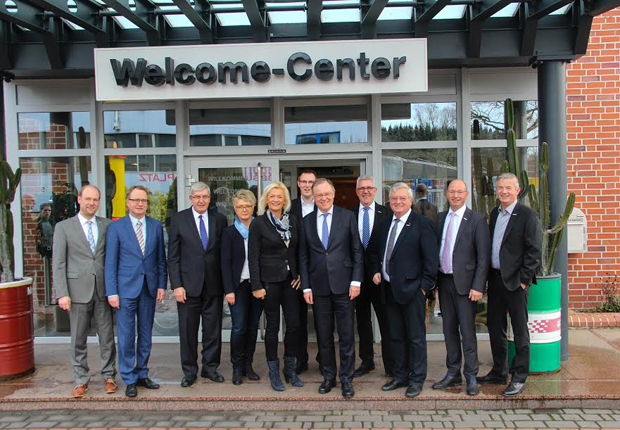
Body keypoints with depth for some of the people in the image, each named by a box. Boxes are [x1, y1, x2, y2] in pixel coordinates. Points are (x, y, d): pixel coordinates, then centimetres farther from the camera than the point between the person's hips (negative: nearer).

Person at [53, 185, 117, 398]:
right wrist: (62, 293, -7)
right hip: (78, 290, -1)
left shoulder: (107, 225, 7)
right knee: (78, 339, 7)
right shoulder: (64, 227, 3)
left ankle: (108, 377, 21)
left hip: (103, 290, 1)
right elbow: (58, 263, 0)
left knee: (107, 337, 7)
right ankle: (81, 381, 20)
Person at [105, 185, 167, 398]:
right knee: (126, 337, 1)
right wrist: (112, 292, -7)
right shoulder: (116, 227, -1)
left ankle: (142, 375, 25)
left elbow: (161, 259, 9)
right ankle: (129, 379, 14)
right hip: (126, 289, -3)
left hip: (149, 289, 3)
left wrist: (161, 285, 2)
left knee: (146, 335, 11)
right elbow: (110, 262, -3)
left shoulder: (156, 226, 7)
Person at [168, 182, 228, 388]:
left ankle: (210, 367, 25)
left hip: (214, 284, 2)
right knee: (188, 330, 7)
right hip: (188, 284, -1)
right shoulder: (178, 219, 0)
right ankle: (189, 371, 22)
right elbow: (173, 256, -1)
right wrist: (177, 285, -8)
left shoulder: (220, 219, 5)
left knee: (213, 329, 9)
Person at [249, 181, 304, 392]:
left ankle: (290, 369, 20)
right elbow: (253, 257, -6)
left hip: (290, 280, 4)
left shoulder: (293, 220, 6)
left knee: (294, 324, 3)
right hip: (269, 281, -3)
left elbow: (299, 250, 12)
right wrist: (256, 286, -10)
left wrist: (300, 275, 2)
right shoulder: (258, 223, -5)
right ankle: (274, 372, 17)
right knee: (273, 325, 4)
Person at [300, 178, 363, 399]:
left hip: (343, 284, -2)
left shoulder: (347, 217, 1)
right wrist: (306, 286, 2)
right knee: (324, 336, 11)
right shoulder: (306, 221, 7)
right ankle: (328, 377, 25)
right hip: (319, 286, 2)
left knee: (346, 336, 3)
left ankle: (347, 379, 16)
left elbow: (357, 251, 2)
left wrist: (356, 281, -5)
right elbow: (303, 257, 8)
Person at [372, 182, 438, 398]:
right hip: (389, 288, 6)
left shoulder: (422, 223, -7)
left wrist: (425, 285, -13)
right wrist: (377, 271, 6)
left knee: (416, 337, 4)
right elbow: (378, 252, 22)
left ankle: (416, 380, 16)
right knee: (396, 336, 15)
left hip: (411, 289, -6)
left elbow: (431, 257, -10)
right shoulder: (385, 224, 13)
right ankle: (400, 376, 27)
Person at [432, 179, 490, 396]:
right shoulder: (440, 218, 10)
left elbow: (484, 256, -9)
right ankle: (453, 373, 24)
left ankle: (471, 377, 13)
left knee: (467, 332, 0)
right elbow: (436, 249, 11)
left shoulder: (477, 220, -6)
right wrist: (434, 279, 5)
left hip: (464, 283, -5)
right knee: (449, 330, 12)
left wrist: (478, 286, -14)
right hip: (444, 281, 5)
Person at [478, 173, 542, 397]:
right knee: (494, 326, 14)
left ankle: (519, 378, 14)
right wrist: (488, 276, 9)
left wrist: (523, 279, -14)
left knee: (519, 330, 3)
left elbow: (535, 251, -12)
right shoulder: (494, 213, 12)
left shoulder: (527, 215, -9)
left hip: (515, 280, -7)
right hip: (495, 278, 7)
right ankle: (499, 372, 28)